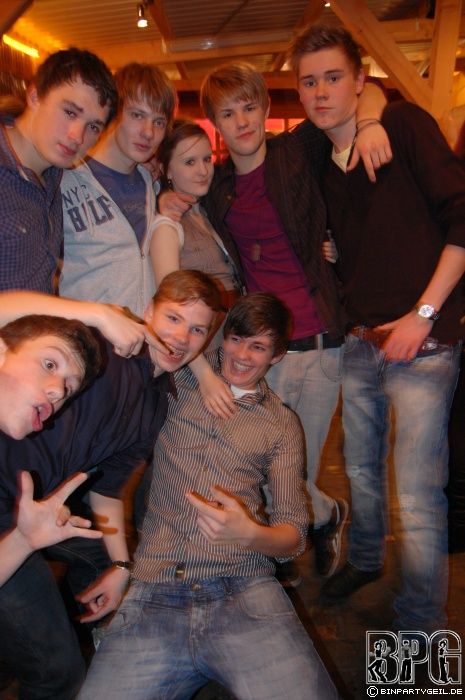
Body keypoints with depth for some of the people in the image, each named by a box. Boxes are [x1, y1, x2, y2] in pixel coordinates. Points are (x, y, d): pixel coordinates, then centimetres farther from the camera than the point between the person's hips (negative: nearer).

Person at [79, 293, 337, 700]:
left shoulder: (282, 423, 13)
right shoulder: (177, 380, 13)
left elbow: (294, 534, 8)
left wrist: (249, 533, -12)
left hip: (244, 592, 0)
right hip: (151, 597, 1)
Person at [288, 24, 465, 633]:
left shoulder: (404, 125, -6)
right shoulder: (317, 165, 11)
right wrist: (350, 320, 5)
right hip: (359, 342, 6)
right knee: (360, 469, 20)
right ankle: (365, 560, 45)